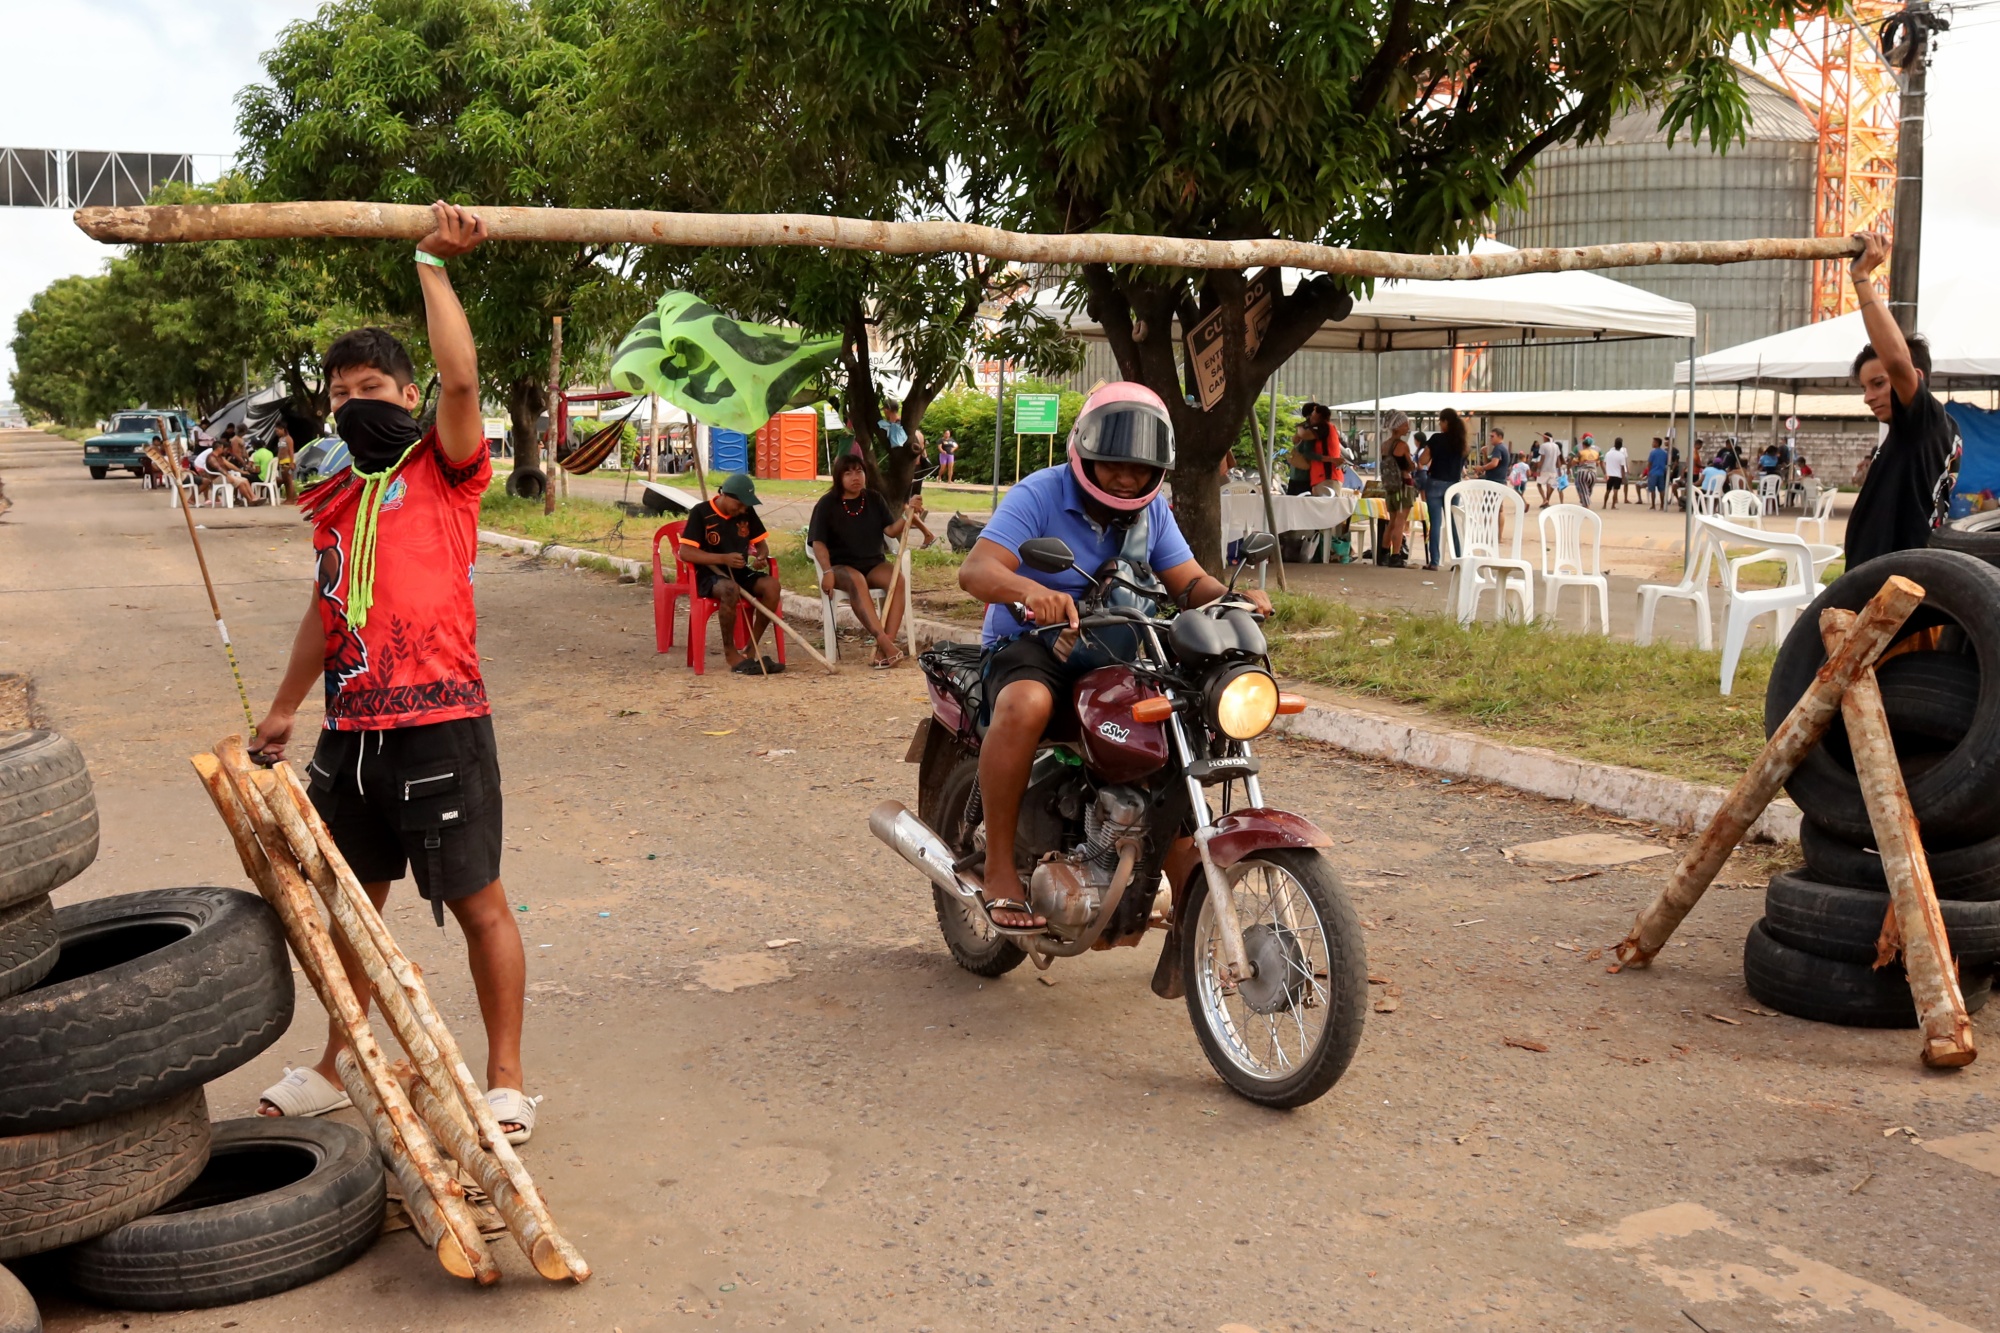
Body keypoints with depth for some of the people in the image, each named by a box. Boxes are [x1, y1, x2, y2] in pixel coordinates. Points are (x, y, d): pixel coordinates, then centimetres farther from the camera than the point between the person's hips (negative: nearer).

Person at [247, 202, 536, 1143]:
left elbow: (461, 378, -21)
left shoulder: (443, 470, -3)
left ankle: (506, 1080, 13)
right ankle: (334, 1067, 35)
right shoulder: (333, 502, 15)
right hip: (352, 730, 7)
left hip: (439, 725, -7)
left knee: (477, 901, 1)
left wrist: (433, 264, -15)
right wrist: (283, 708, 31)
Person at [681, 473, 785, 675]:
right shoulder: (700, 513, -10)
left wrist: (762, 556, -12)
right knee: (730, 589, -39)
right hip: (711, 575, -5)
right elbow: (685, 552, -17)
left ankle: (751, 650, -18)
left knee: (772, 584, -25)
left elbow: (761, 543, 14)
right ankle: (730, 653, -21)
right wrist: (724, 558, -27)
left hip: (740, 572, 5)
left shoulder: (747, 512, 5)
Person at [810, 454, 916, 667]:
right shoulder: (827, 504, 0)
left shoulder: (874, 500, 11)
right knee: (856, 581, -39)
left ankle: (887, 644, -40)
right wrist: (828, 571, -21)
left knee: (897, 578, -30)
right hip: (841, 566, -3)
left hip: (873, 563, 4)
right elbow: (818, 542, -5)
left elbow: (891, 530, 3)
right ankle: (883, 642, -52)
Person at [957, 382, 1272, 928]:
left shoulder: (1152, 511, 9)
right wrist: (1030, 590, -46)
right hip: (1030, 648, -6)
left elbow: (1190, 582, 3)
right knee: (1026, 705, -38)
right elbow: (975, 569, -24)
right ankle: (998, 867, -27)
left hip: (1111, 661, 6)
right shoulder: (1040, 495, -10)